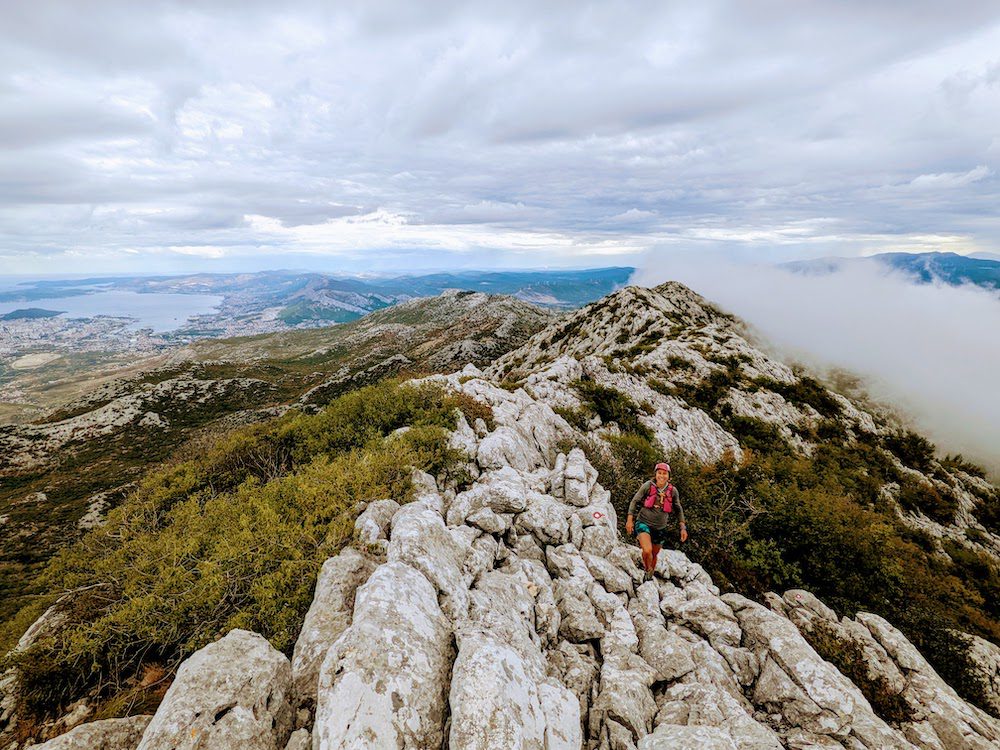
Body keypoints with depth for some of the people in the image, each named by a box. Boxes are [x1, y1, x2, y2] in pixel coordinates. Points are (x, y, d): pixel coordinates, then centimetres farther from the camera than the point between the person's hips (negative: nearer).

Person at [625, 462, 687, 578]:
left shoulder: (673, 491, -5)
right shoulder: (648, 486, -13)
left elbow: (678, 510, 9)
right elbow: (634, 501, -6)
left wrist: (683, 528, 4)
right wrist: (630, 519, -11)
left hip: (660, 528, 3)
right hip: (644, 523, -3)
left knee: (654, 555, 17)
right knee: (647, 551, -25)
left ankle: (650, 577, 44)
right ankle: (648, 571, 5)